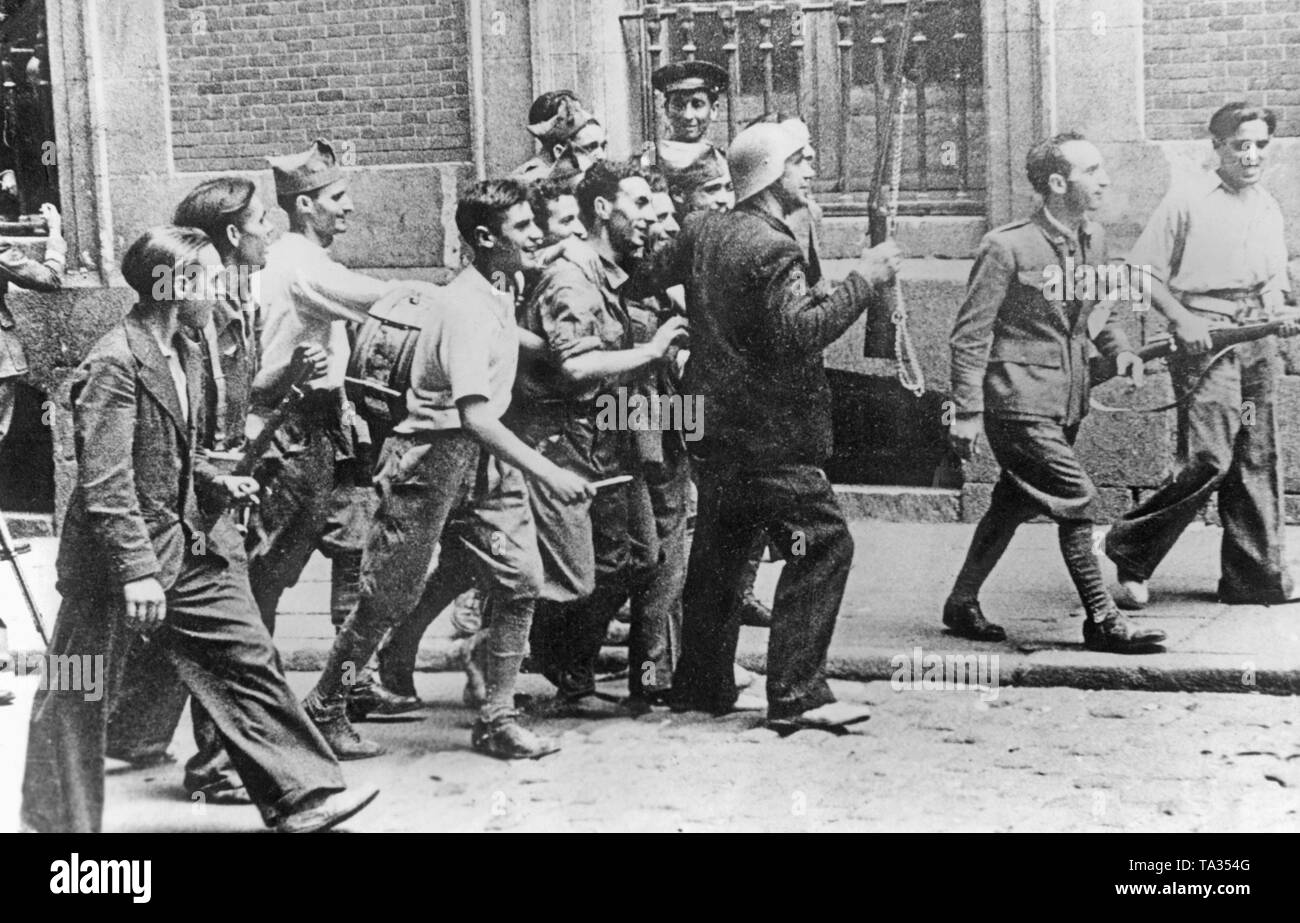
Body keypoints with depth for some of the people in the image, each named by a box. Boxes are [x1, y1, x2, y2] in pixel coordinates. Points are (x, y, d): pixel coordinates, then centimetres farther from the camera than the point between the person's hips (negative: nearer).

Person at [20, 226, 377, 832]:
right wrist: (137, 570, -28)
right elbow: (105, 482, -24)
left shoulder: (184, 356, 10)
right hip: (119, 555, -8)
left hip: (190, 546, 9)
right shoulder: (115, 364, -19)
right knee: (78, 698, 6)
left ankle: (302, 797, 11)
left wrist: (217, 484, 5)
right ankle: (57, 820, 21)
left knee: (247, 660, 6)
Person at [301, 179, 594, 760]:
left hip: (487, 457, 8)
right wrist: (547, 474, -37)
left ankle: (496, 720, 6)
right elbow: (474, 414, -32)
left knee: (519, 580, -2)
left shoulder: (500, 293, 7)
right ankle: (325, 708, 20)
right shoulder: (467, 308, -23)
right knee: (391, 595, 2)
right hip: (433, 457, -8)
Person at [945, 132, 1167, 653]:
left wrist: (1119, 349, 3)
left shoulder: (1093, 240, 7)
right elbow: (970, 334, -12)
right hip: (1019, 400, -8)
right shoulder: (1008, 248, -15)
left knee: (1013, 505, 15)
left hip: (1066, 403, 8)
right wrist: (967, 411, -15)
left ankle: (962, 603, 28)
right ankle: (1102, 620, -1)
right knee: (1077, 498, -11)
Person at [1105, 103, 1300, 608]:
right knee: (1207, 459, -13)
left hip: (1259, 344, 6)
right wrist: (1182, 320, -15)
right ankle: (1130, 551, 1)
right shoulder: (1188, 200, -2)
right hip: (1205, 340, -6)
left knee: (1258, 461, 6)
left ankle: (1259, 576, 13)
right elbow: (1144, 273, -4)